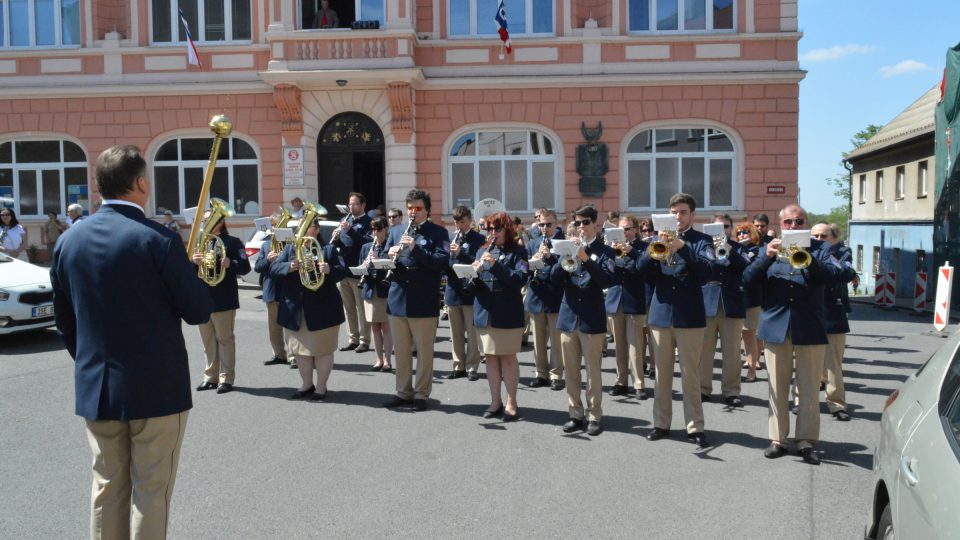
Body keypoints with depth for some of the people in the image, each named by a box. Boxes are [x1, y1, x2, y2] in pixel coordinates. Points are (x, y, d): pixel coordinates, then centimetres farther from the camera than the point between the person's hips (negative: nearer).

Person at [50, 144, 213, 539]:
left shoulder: (68, 240, 2)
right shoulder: (159, 239, -16)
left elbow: (64, 319, 9)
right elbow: (199, 311, -12)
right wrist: (190, 273, 7)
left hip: (94, 386, 5)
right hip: (156, 386, -5)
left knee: (107, 486, 17)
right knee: (151, 489, 6)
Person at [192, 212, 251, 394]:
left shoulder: (232, 242, -2)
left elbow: (245, 267, -9)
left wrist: (230, 264, -28)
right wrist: (193, 261, -15)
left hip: (223, 300, -5)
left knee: (225, 339, 2)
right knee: (208, 341, 12)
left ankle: (226, 378, 9)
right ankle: (210, 376, 21)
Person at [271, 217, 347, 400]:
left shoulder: (328, 249, 3)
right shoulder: (289, 249, 12)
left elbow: (343, 270, -6)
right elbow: (273, 268, 0)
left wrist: (329, 270, -27)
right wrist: (289, 267, -19)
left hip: (321, 309, -4)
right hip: (295, 309, 4)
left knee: (322, 349, 2)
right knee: (300, 348, 12)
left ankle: (321, 387, 15)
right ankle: (306, 384, 27)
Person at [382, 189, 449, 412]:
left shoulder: (438, 233, -1)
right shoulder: (395, 232, 14)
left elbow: (442, 262, -14)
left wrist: (416, 248, -23)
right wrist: (390, 256, -10)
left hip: (424, 303, -4)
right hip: (398, 300, 5)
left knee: (424, 352, 4)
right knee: (401, 351, 12)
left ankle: (421, 394, 14)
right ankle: (403, 392, 23)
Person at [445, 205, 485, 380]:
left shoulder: (479, 239, -2)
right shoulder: (451, 238, 13)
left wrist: (460, 253, -23)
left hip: (470, 292, -5)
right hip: (452, 292, 5)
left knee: (472, 333, 1)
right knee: (455, 333, 11)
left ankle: (472, 367, 9)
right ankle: (458, 366, 20)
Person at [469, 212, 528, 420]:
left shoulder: (517, 252, -1)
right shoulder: (483, 251, 12)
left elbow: (520, 279, -16)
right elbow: (474, 285, 9)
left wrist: (495, 265, -24)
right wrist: (476, 273, -13)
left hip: (508, 314, -4)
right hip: (485, 312, 4)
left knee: (508, 356, 2)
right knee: (490, 356, 9)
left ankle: (511, 403, 11)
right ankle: (495, 401, 19)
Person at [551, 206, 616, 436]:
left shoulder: (604, 251, 0)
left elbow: (609, 280, -15)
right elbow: (554, 279, 2)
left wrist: (586, 260, -25)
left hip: (592, 319, -4)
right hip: (568, 316, 4)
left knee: (593, 370, 1)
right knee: (570, 370, 9)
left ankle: (594, 416, 11)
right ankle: (576, 414, 19)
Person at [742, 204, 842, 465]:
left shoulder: (820, 248, 8)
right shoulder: (770, 248, 11)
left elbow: (832, 277, -10)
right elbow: (748, 279, -2)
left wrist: (807, 258, -25)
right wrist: (767, 257, -18)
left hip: (810, 328, -1)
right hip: (775, 326, 1)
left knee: (809, 389, 1)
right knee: (777, 388, 7)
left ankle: (807, 441, 10)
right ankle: (777, 439, 16)